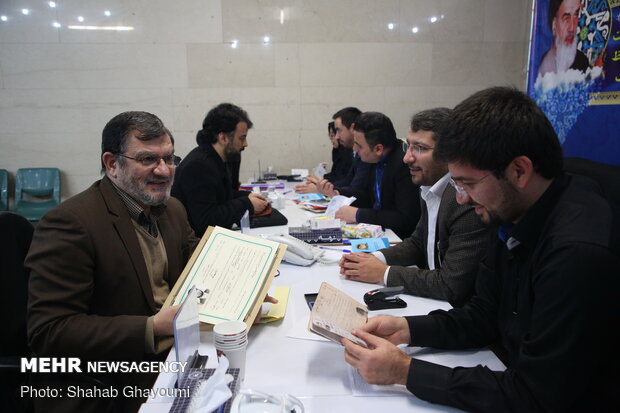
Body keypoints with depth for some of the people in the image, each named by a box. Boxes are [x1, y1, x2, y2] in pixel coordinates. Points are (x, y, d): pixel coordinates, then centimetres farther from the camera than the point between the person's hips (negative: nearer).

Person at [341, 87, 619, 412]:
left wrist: (406, 371, -22)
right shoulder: (513, 215, -4)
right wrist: (407, 329, -10)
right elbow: (481, 317, 5)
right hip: (521, 386, 6)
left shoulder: (580, 251, -29)